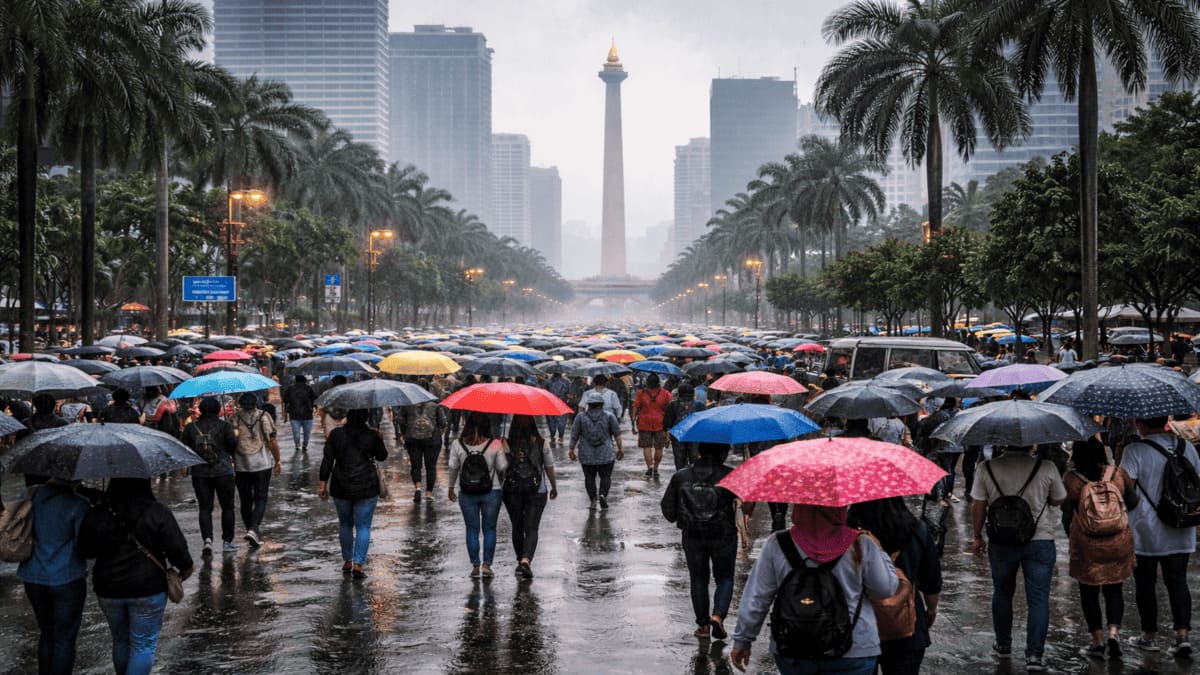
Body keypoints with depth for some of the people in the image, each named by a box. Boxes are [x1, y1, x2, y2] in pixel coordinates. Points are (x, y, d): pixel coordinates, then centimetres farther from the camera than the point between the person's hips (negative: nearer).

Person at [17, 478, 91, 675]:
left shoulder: (30, 495, 1)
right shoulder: (78, 505, -16)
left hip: (33, 578, 5)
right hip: (67, 580, -5)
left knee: (47, 633, 21)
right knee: (64, 639, 5)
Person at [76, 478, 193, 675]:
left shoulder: (95, 516, -5)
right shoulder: (158, 513, -14)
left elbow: (84, 551, 5)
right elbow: (176, 548, -12)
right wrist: (185, 568, 7)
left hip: (108, 591, 3)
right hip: (148, 590, -3)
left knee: (121, 640, 21)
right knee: (143, 645, 5)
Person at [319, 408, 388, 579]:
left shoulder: (336, 434, -2)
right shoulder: (372, 435, -5)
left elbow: (327, 460, -2)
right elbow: (382, 456, 9)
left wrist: (323, 484, 3)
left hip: (341, 488, 2)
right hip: (367, 487, -2)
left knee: (345, 524, 18)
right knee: (363, 526, 2)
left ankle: (347, 562, 25)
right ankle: (358, 564, -8)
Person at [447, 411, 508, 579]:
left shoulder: (458, 445, -5)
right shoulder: (495, 445, -9)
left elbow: (452, 468, 1)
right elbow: (502, 467, -4)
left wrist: (450, 488, 14)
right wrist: (504, 450, 13)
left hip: (467, 494, 1)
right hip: (492, 492, -1)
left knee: (472, 529, 10)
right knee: (489, 529, 11)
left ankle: (475, 566, 10)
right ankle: (487, 565, 6)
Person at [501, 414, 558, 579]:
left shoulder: (506, 445, -7)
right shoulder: (541, 444, -6)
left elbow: (501, 469, -5)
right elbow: (549, 469, 2)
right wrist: (554, 488, 16)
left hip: (512, 492, 1)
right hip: (537, 492, -1)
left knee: (517, 528, 16)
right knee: (531, 528, -1)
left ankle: (521, 560, 26)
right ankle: (526, 560, -20)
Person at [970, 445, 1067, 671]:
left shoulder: (986, 468, -8)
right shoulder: (1046, 468, -11)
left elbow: (978, 506, -3)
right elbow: (1058, 500, 4)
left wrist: (977, 537, 10)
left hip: (1001, 542, 2)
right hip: (1040, 541, -2)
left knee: (1002, 594, 20)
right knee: (1038, 599, 4)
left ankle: (1003, 645, 31)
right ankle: (1034, 655, -2)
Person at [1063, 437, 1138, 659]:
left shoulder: (1071, 479, -12)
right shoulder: (1119, 473, -7)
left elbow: (1066, 508, -4)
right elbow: (1132, 502, 3)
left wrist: (1069, 535, 13)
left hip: (1085, 543, -2)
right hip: (1119, 541, 2)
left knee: (1089, 592, 11)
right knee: (1114, 590, 14)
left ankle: (1098, 642, 12)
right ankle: (1113, 632, -4)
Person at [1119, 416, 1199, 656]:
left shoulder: (1135, 451, -14)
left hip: (1145, 532, -4)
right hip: (1180, 533, 4)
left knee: (1145, 583, 9)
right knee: (1177, 581, 9)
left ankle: (1150, 636, 18)